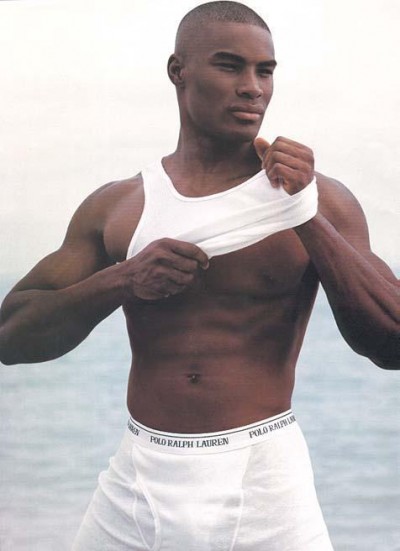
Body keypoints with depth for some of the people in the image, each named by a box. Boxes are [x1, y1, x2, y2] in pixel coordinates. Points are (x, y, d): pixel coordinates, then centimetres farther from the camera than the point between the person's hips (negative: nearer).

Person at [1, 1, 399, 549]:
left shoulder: (321, 201, -1)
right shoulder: (115, 207, 4)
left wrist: (308, 219, -19)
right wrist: (122, 280, -16)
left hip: (262, 482, -2)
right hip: (138, 480, 2)